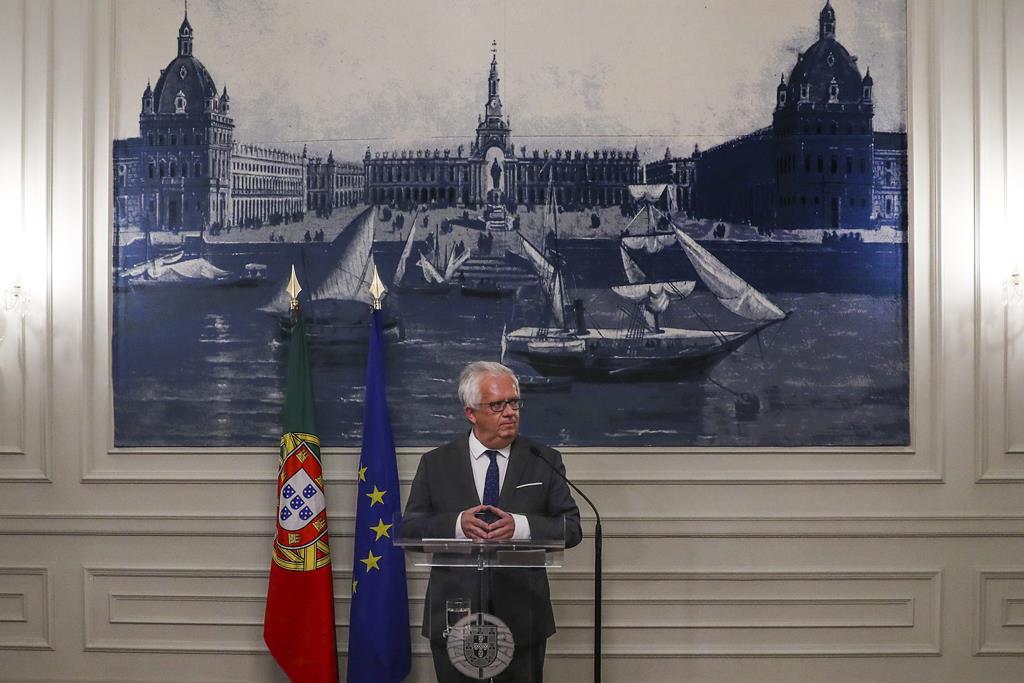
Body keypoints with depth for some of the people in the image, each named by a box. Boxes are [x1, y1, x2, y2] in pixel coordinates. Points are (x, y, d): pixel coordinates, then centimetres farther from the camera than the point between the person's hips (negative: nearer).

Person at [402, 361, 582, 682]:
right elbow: (410, 528, -1)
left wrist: (521, 526, -19)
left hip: (522, 618, 0)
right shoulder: (435, 463, 4)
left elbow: (571, 527, -1)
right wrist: (456, 524, -20)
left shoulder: (544, 461, 4)